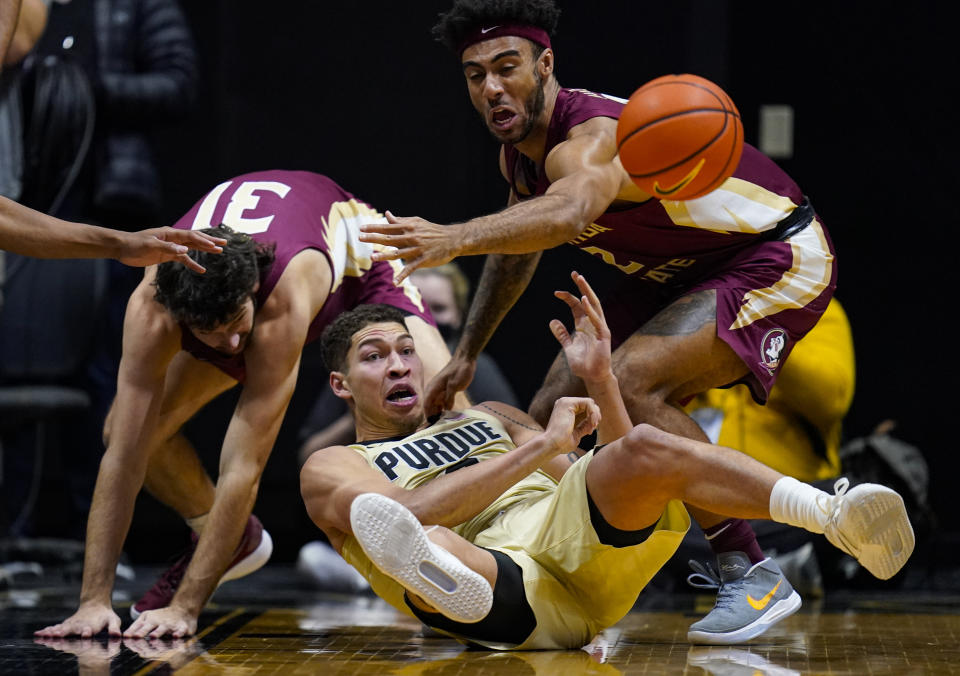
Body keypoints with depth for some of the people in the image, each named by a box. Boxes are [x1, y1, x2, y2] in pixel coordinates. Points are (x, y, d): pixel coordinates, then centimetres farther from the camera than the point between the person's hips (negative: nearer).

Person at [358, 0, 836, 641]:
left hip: (779, 258, -10)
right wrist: (467, 355, 23)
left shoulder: (589, 139, -31)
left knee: (633, 383, -29)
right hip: (681, 274, 10)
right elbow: (518, 247, 19)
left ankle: (749, 570, -19)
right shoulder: (519, 152, -1)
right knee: (553, 412, 5)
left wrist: (456, 238, -69)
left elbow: (569, 211, -55)